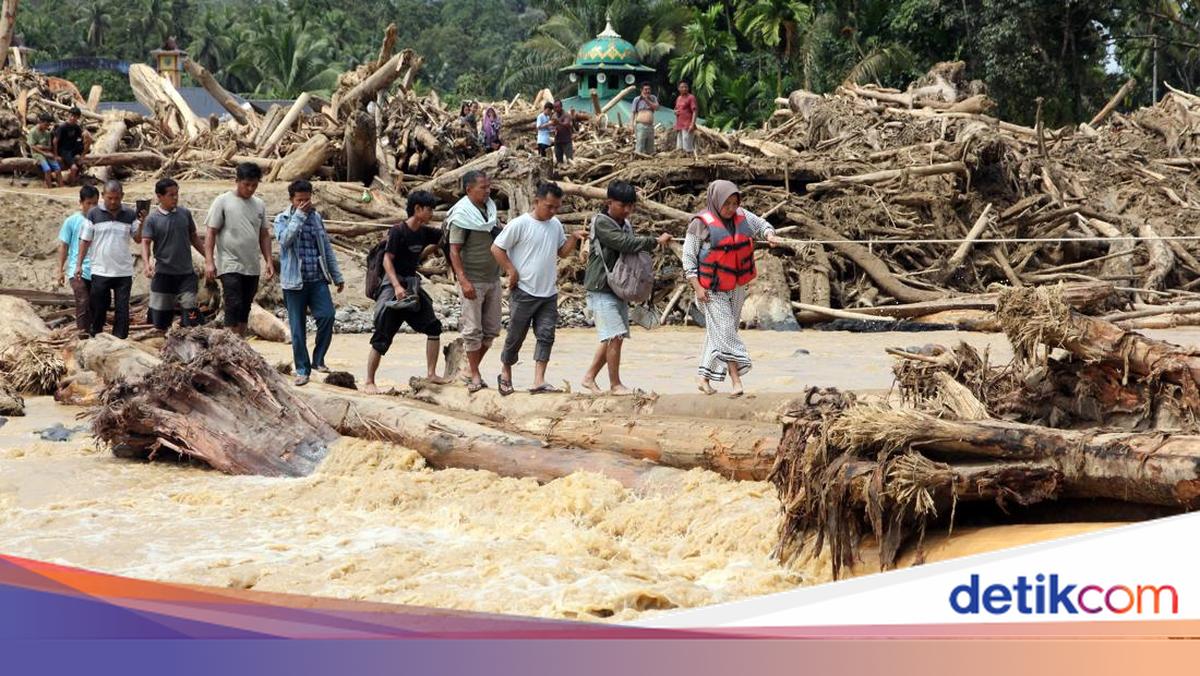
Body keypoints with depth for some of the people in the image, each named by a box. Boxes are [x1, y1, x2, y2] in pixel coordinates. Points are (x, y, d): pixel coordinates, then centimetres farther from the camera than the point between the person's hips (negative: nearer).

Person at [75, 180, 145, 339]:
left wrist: (141, 223, -16)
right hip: (100, 272, -1)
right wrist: (79, 265, -3)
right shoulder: (94, 214, 0)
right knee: (98, 308, 5)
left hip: (124, 272, 1)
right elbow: (85, 240, 3)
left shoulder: (130, 215, 4)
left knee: (122, 309, 0)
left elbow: (138, 239, 2)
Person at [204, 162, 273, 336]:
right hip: (230, 266, -6)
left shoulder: (259, 204, 11)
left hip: (252, 268, 6)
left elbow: (264, 235, 17)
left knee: (245, 310, 9)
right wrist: (209, 262, -13)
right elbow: (211, 233, -6)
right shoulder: (223, 201, -5)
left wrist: (269, 261, 8)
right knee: (234, 308, -13)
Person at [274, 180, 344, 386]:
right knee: (297, 329, 0)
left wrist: (337, 276, 18)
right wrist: (299, 215, -18)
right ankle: (302, 370, 10)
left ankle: (318, 359, -1)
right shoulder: (283, 219, 1)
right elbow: (285, 239, -20)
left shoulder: (316, 218, 13)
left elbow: (327, 248, 18)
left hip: (318, 280, 3)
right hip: (294, 282, -3)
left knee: (327, 315, -17)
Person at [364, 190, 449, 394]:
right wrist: (397, 286, -28)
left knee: (433, 327, 2)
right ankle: (369, 383, 1)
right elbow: (387, 259, -17)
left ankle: (431, 374, 9)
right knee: (383, 337, -6)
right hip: (393, 286, -8)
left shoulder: (424, 232, 7)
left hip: (413, 285, 8)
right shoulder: (398, 231, -14)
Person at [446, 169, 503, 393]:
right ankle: (475, 375, 5)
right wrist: (463, 281, -22)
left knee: (491, 328, 8)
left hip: (493, 278, 7)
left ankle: (472, 366, 22)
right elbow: (454, 251, -15)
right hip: (473, 280, -7)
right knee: (473, 329, -3)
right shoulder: (461, 215, -12)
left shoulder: (490, 209, 7)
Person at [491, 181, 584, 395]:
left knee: (546, 335, -4)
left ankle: (538, 382, -7)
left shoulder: (555, 225, 9)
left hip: (549, 293, 5)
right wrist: (511, 271, -12)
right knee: (516, 335, 5)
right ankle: (505, 373, 25)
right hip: (523, 292, -5)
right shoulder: (519, 224, -11)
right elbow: (497, 248, -8)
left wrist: (574, 238, -1)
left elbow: (562, 251, 18)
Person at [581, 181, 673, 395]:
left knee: (614, 337, 10)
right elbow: (624, 243, -25)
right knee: (614, 336, -10)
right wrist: (656, 241, -21)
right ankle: (615, 384, -1)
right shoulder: (601, 223, -13)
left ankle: (589, 377, 22)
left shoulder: (625, 224, 14)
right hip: (601, 290, -9)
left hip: (619, 289, 9)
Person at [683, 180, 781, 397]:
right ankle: (736, 381, -17)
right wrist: (697, 287, -15)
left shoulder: (741, 216, 2)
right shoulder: (701, 223, -13)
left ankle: (704, 378, 19)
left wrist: (769, 235, -9)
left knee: (716, 333, 11)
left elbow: (761, 225, 16)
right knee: (724, 331, -12)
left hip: (736, 287, 6)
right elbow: (688, 256, -10)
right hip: (713, 289, -6)